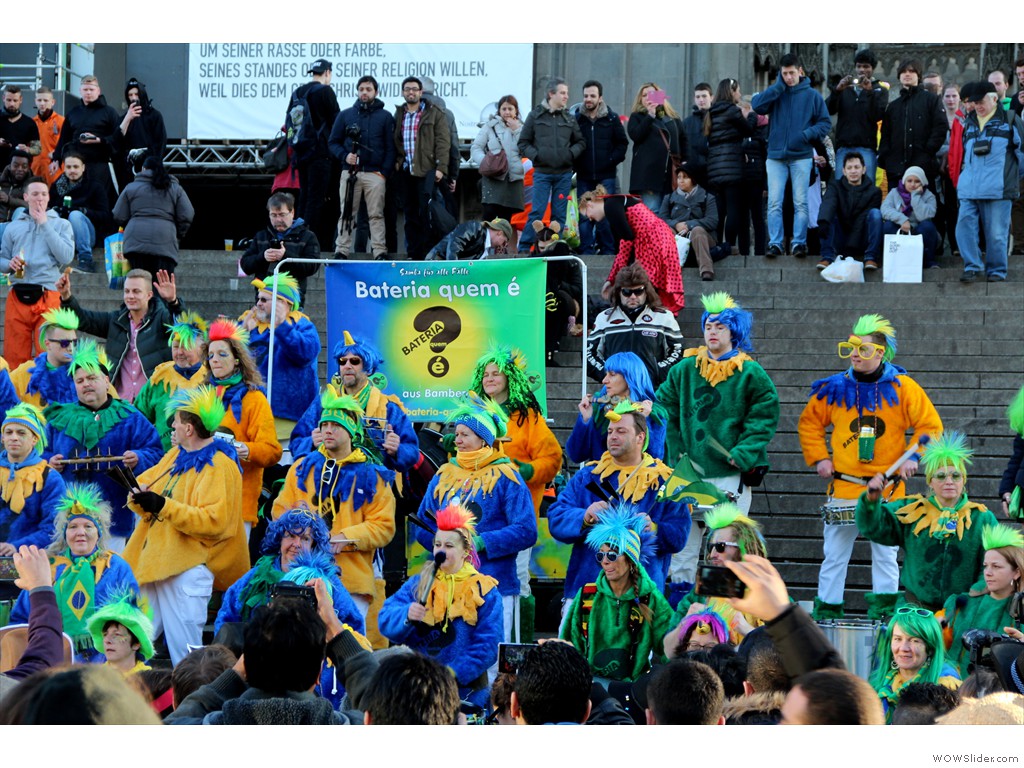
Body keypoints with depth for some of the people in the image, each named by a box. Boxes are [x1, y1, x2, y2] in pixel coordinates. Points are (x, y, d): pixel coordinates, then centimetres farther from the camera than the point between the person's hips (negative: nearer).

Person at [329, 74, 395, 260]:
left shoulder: (385, 116, 8)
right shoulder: (345, 115, 12)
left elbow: (391, 147, 6)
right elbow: (333, 142, 12)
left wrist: (384, 172, -5)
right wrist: (344, 156, -8)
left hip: (375, 173, -1)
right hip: (349, 173, 1)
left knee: (376, 215, -3)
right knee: (347, 214, 1)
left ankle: (380, 252, -5)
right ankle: (341, 250, 2)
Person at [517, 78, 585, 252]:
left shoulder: (569, 118, 8)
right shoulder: (536, 115, 2)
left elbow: (581, 142, 15)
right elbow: (523, 143, 5)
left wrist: (571, 153, -3)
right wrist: (535, 155, -9)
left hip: (564, 173, 3)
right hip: (542, 172, -3)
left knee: (559, 214, 5)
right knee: (537, 211, -8)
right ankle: (524, 248, -2)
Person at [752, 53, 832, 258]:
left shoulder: (812, 95, 5)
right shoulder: (776, 93, 9)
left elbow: (825, 123, 4)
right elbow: (757, 105, -9)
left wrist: (807, 134, -13)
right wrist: (779, 85, -8)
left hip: (801, 156, -1)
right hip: (776, 155, 1)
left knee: (801, 203, -1)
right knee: (774, 203, -4)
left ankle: (799, 242, 2)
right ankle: (775, 243, -2)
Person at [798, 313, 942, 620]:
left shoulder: (902, 388, -2)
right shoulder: (835, 389, 2)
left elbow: (930, 425, 3)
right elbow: (809, 422, 15)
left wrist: (913, 457, -8)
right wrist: (819, 458, 6)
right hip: (844, 486, 1)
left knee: (886, 555, 5)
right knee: (834, 556, 4)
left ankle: (882, 615, 12)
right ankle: (825, 615, 11)